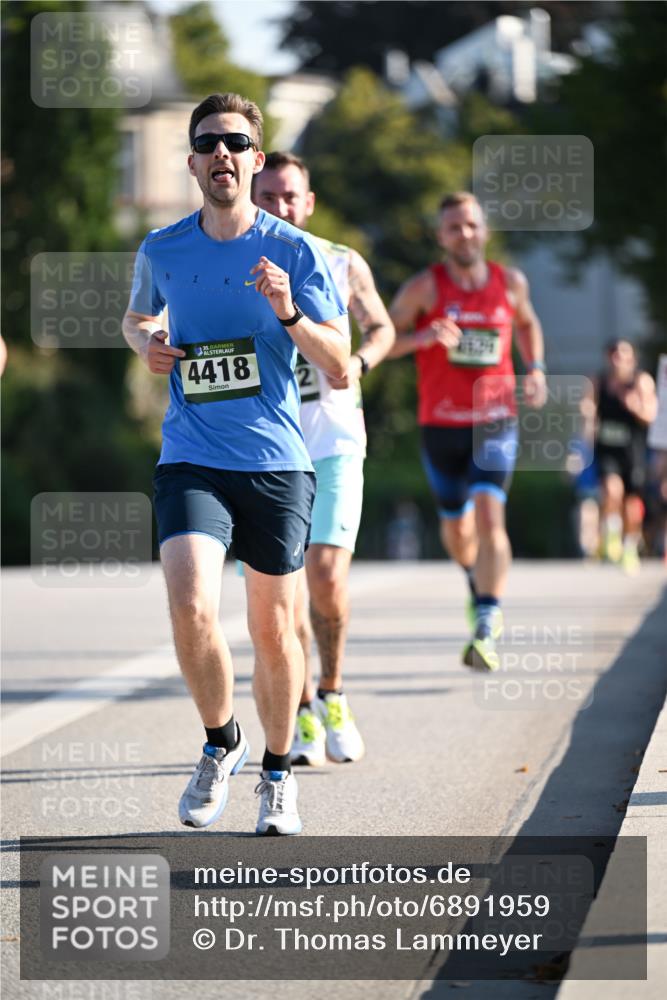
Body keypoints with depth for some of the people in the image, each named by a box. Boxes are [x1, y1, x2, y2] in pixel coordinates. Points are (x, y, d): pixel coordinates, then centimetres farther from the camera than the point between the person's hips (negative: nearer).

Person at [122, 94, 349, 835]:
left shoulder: (295, 251, -3)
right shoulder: (162, 251, 4)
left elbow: (339, 368, -5)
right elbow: (135, 316, 26)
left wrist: (289, 313, -21)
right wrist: (144, 343, 3)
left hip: (276, 465, 0)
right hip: (190, 461, 0)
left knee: (273, 634, 7)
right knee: (191, 610, -20)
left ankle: (277, 771, 31)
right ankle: (220, 744, 7)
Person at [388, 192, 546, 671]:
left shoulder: (510, 283, 3)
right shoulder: (424, 287, -5)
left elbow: (527, 323, 24)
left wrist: (536, 369, 8)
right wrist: (421, 338, -23)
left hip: (496, 421, 0)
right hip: (441, 425, 1)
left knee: (489, 514, -19)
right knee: (456, 525, 13)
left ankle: (486, 629, -23)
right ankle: (478, 584, 48)